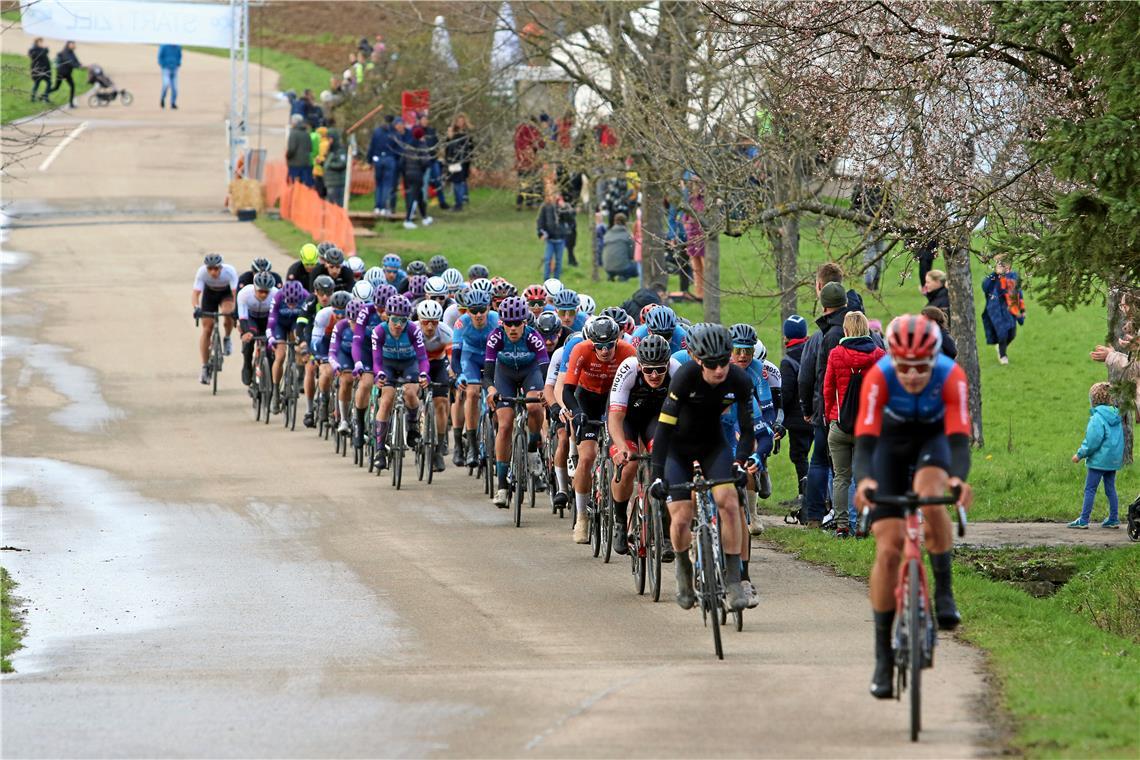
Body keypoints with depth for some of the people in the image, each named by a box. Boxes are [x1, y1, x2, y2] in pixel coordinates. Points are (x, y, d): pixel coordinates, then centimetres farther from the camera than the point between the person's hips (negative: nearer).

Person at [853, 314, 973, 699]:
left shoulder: (952, 377, -32)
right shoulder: (878, 378, -32)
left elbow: (959, 440, -39)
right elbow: (864, 442, -38)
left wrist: (958, 478, -60)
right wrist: (864, 480, -59)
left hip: (934, 441, 0)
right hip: (892, 445, 0)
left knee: (930, 499, -36)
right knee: (888, 548, -11)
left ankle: (944, 592, -17)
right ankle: (883, 658, -4)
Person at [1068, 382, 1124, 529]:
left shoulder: (1097, 418, -16)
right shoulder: (1116, 416, 8)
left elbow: (1093, 441, -19)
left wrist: (1080, 454, -8)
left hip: (1099, 459, -8)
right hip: (1114, 459, 8)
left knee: (1090, 489, -2)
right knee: (1110, 489, 14)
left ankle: (1084, 520, -1)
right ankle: (1114, 519, 15)